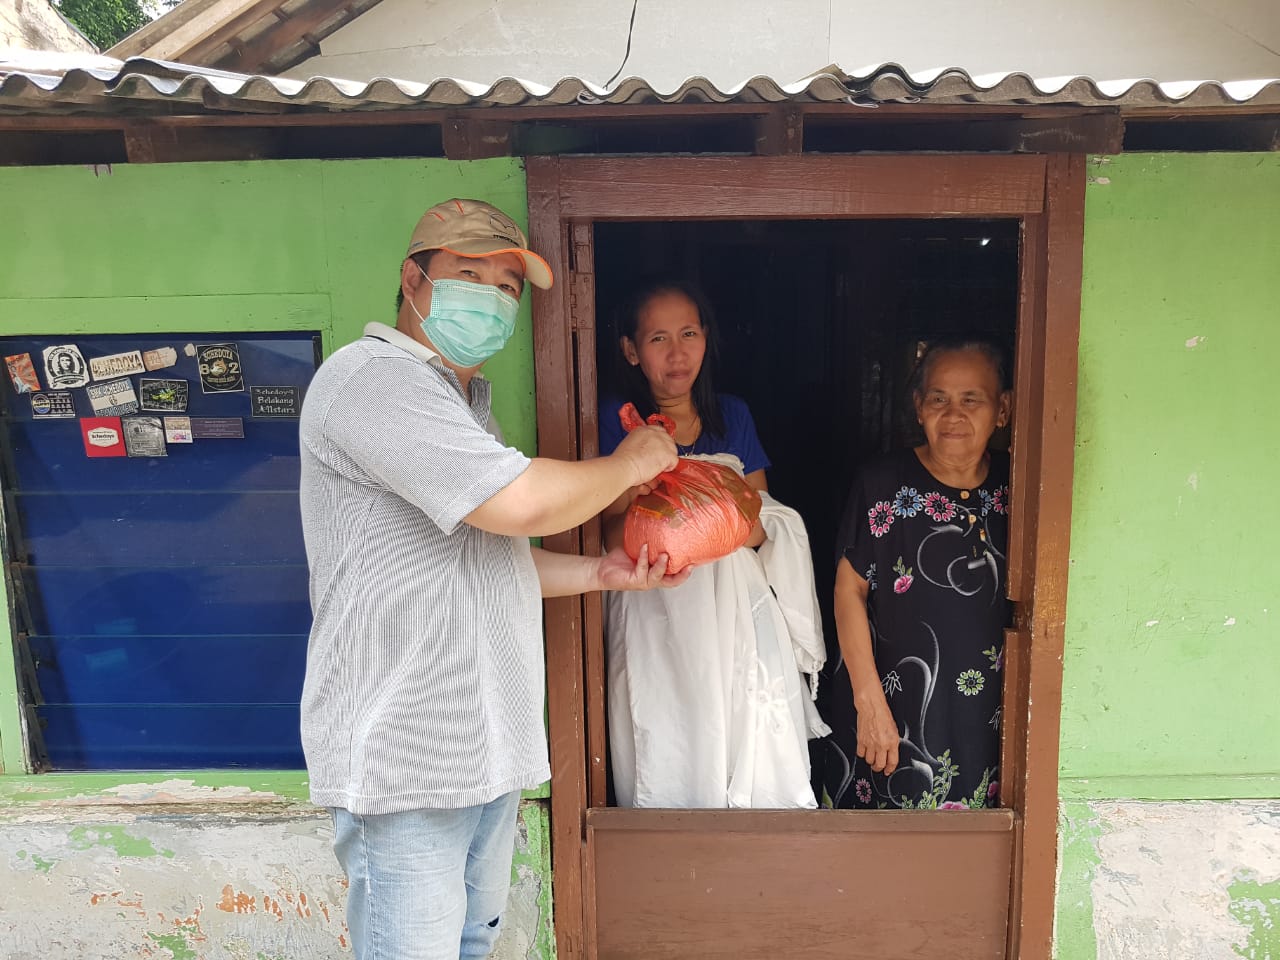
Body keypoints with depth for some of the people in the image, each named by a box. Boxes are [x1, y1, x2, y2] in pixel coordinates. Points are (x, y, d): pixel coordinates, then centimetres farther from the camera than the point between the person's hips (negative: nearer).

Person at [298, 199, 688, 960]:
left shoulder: (465, 403, 18)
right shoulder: (373, 379, -16)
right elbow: (521, 502, -25)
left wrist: (601, 574, 8)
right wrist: (629, 464, -8)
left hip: (486, 746, 10)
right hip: (406, 757, -10)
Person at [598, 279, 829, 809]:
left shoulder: (732, 415, 10)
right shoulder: (616, 419, -1)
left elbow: (762, 524, 12)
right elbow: (615, 537, -5)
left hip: (739, 611, 3)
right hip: (657, 617, -3)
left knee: (762, 774, 0)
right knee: (669, 775, -3)